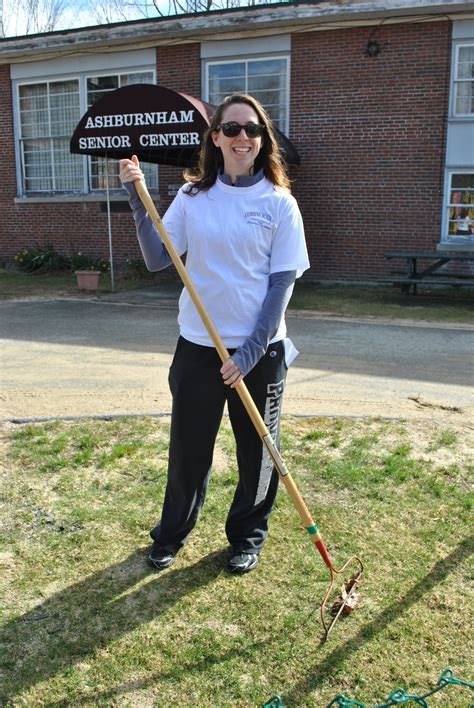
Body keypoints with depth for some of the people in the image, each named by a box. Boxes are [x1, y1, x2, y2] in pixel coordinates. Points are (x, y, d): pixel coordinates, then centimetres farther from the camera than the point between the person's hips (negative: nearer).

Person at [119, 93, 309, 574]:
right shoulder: (193, 197, 2)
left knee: (256, 450, 12)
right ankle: (172, 534, 36)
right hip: (198, 345, 2)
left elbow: (282, 282, -7)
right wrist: (139, 203, -16)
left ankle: (247, 535, 36)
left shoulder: (279, 203, -4)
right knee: (188, 446, 12)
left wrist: (251, 352, -13)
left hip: (261, 350, -1)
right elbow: (157, 260, -5)